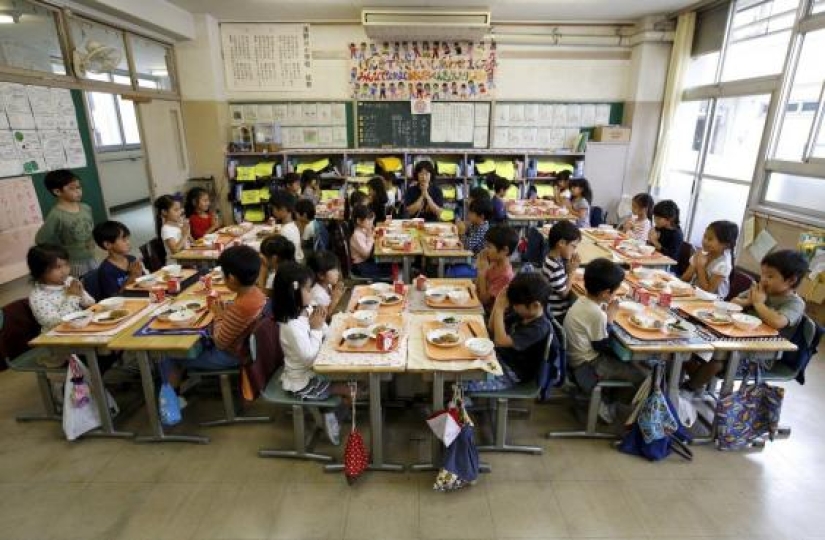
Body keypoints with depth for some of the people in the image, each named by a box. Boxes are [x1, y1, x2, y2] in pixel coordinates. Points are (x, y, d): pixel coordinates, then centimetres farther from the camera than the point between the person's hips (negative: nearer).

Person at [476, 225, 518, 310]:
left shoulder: (505, 275, -24)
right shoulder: (494, 264, -1)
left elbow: (484, 300, -21)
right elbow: (478, 286, 6)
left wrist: (481, 272, -23)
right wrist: (481, 270, -10)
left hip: (486, 310, -7)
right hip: (478, 304, 7)